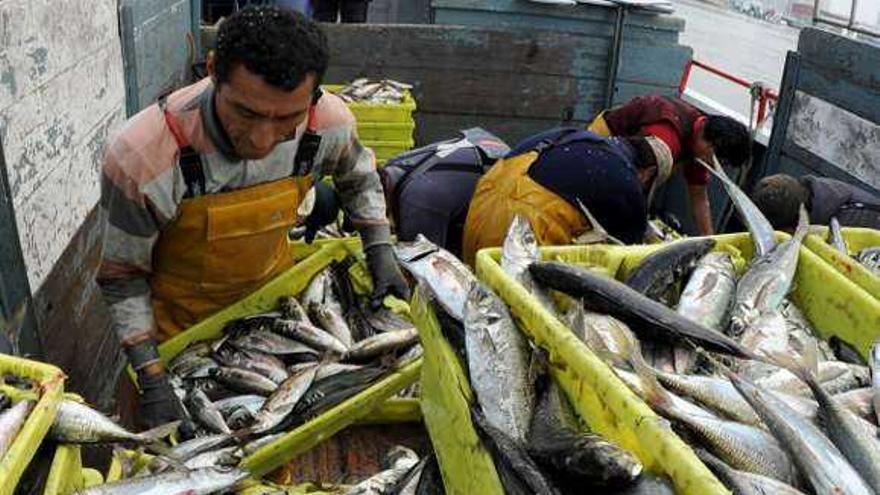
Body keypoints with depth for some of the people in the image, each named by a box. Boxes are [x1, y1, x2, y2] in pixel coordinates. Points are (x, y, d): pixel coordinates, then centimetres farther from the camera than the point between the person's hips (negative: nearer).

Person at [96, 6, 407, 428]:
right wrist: (151, 378, -23)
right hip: (182, 316, -2)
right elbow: (122, 276, -20)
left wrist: (380, 251, -9)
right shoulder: (141, 158, -36)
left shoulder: (328, 123, -26)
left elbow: (358, 175, 0)